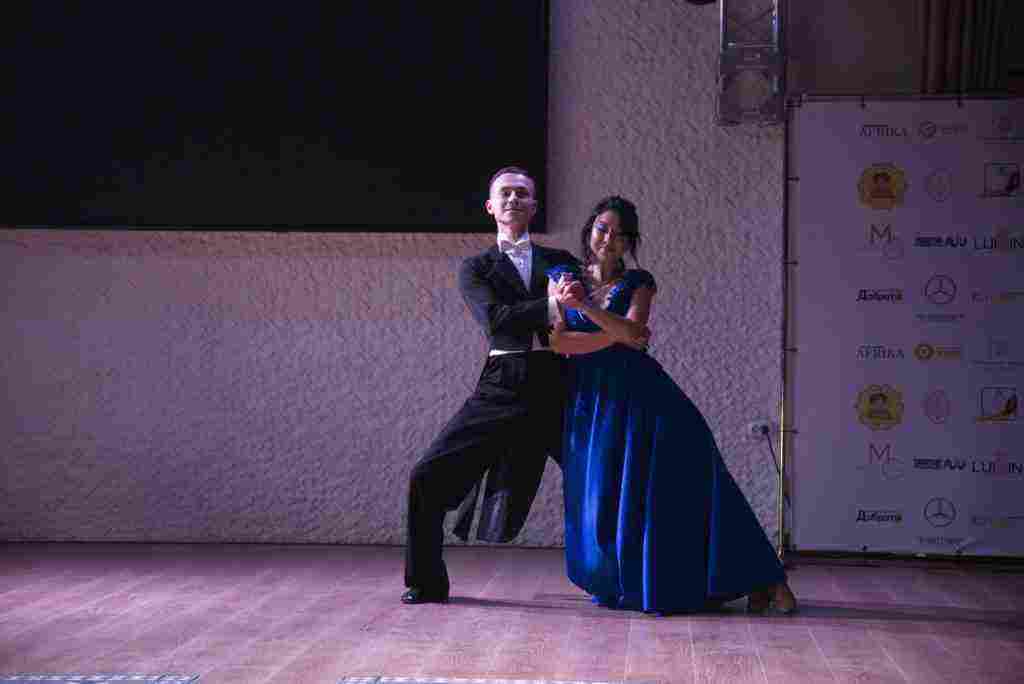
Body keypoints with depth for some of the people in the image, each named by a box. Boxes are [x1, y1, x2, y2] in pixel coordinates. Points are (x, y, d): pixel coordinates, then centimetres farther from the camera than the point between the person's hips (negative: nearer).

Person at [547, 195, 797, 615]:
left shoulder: (638, 283, 8)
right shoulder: (562, 278, 10)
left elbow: (632, 332, -11)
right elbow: (558, 341, -4)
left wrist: (583, 305, -20)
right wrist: (617, 334, -11)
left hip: (640, 395, -1)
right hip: (590, 401, 1)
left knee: (688, 478, -10)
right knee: (601, 499, -4)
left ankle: (757, 581, -6)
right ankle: (624, 584, 20)